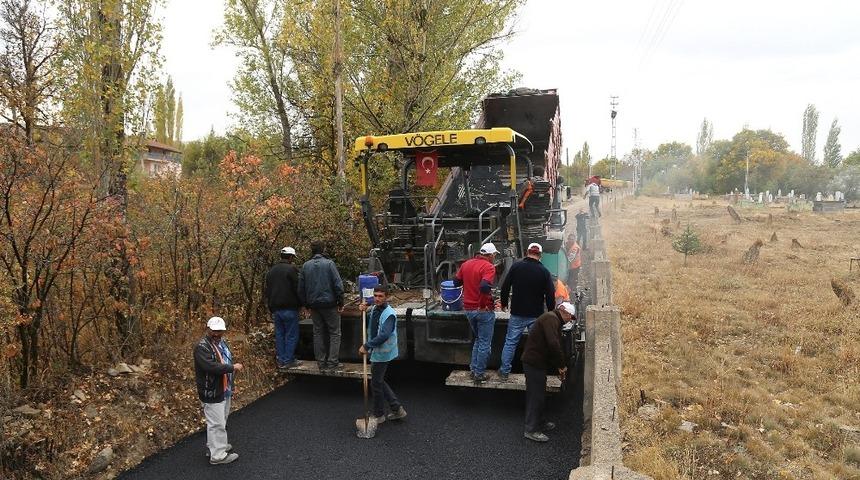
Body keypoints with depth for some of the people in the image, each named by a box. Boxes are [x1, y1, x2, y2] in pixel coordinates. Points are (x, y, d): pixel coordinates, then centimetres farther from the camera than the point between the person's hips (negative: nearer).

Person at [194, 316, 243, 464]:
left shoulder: (222, 342, 9)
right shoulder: (202, 347, -20)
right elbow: (211, 367, -33)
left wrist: (230, 388, 21)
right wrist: (233, 367, -23)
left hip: (224, 390, 9)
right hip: (211, 393, -9)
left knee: (221, 421, 21)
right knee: (217, 424, -1)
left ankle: (213, 446, 37)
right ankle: (218, 455, 9)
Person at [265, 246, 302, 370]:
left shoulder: (271, 271, 15)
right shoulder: (291, 269, -10)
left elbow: (267, 291, 20)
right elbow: (297, 289, -10)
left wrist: (270, 309, 24)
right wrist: (300, 304, 4)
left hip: (275, 309, 7)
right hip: (289, 308, -7)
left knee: (279, 334, 11)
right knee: (291, 335, 0)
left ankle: (281, 361, 14)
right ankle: (288, 361, 1)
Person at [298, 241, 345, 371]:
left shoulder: (305, 266, 6)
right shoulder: (329, 264, -9)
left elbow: (301, 288, 9)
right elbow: (338, 284, -13)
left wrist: (306, 304, 17)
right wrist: (341, 302, -5)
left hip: (314, 305, 5)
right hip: (329, 304, -5)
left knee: (318, 333, 12)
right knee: (334, 333, 4)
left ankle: (321, 362, 15)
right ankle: (332, 362, 0)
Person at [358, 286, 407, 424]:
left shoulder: (389, 314, -21)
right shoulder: (374, 309, 6)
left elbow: (384, 335, -30)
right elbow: (368, 325, 18)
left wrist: (366, 346, -27)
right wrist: (363, 311, 0)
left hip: (382, 353, -9)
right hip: (376, 352, 9)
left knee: (376, 383, 4)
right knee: (379, 382, 18)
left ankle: (379, 415, 21)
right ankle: (397, 409, 27)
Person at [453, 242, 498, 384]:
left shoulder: (466, 264, 4)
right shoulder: (488, 267, -17)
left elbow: (456, 282, 13)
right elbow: (484, 287, -32)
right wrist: (490, 289, -13)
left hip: (469, 309, 7)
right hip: (484, 310, -7)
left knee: (478, 339, 24)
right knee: (484, 343, 7)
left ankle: (473, 369, 26)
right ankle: (479, 374, 13)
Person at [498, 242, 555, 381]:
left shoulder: (516, 266, -4)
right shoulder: (544, 271, -6)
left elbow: (505, 287, 0)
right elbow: (550, 295, -4)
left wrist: (504, 303, 15)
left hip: (517, 314, 0)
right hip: (536, 315, 0)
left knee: (510, 342, 9)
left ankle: (504, 372, 13)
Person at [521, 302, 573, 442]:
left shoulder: (554, 320, 18)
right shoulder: (551, 318, -15)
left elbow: (553, 346, 21)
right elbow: (553, 344, -26)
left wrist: (558, 369, 15)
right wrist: (562, 365, -16)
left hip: (536, 362, 10)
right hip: (533, 362, -10)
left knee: (539, 394, 20)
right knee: (536, 395, -4)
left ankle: (540, 422, 34)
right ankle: (531, 430, 4)